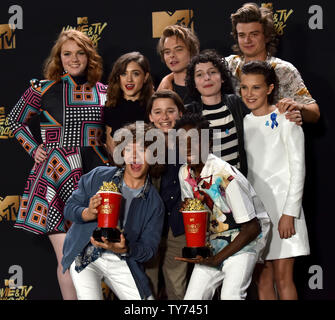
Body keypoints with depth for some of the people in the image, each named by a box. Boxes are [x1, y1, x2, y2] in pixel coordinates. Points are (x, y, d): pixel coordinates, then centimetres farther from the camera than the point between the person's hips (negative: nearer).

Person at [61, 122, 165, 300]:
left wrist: (124, 249, -25)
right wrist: (88, 214, -23)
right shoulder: (98, 176, -4)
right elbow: (69, 208, 0)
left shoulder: (154, 203, -2)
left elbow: (149, 247, -4)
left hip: (121, 262, 2)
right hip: (84, 256, -2)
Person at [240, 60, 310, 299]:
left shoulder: (285, 121, -4)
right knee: (263, 280, 5)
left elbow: (298, 169, -6)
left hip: (282, 205, -5)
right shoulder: (244, 124, 11)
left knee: (282, 278, -8)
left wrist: (289, 213, -12)